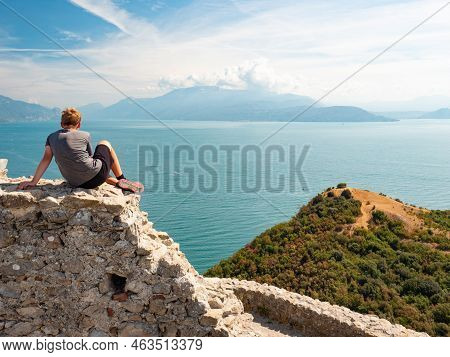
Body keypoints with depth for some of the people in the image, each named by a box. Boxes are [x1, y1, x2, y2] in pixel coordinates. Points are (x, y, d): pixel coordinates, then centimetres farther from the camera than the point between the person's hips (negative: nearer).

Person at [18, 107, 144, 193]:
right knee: (105, 144, 26)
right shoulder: (85, 136, -2)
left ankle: (118, 183, 29)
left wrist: (33, 182, -5)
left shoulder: (52, 137, 6)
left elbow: (46, 159, -4)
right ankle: (122, 180, 28)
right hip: (95, 177, -4)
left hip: (77, 184, 4)